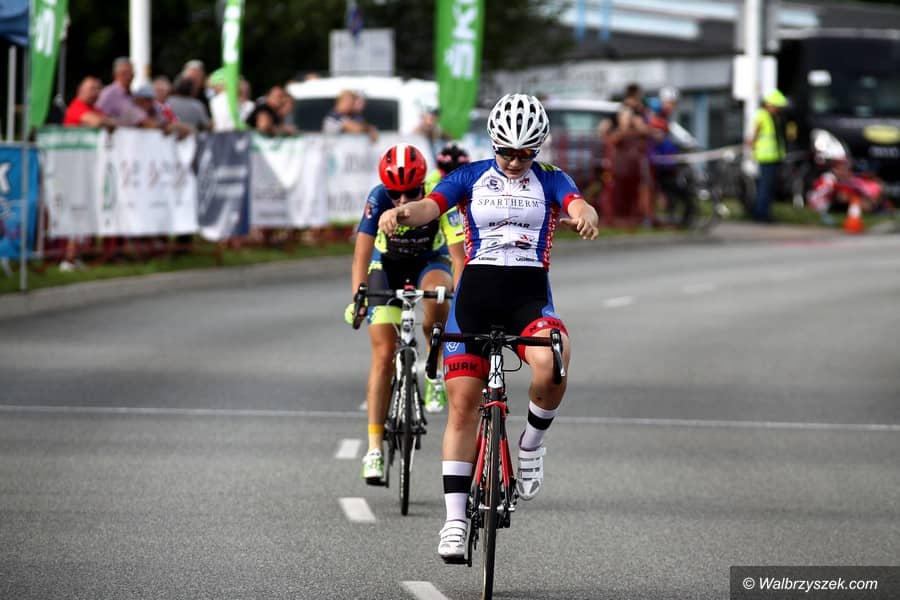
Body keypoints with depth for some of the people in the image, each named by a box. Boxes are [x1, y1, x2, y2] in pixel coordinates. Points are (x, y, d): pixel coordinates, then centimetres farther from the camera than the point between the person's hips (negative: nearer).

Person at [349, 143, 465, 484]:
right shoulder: (378, 200, -29)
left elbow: (458, 255, -36)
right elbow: (362, 254, -34)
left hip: (431, 261, 0)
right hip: (387, 264, 0)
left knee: (437, 297, -37)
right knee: (384, 355, -10)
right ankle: (374, 448, -8)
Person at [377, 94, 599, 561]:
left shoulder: (550, 181, 8)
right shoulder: (471, 177, 8)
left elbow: (578, 206, -11)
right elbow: (430, 206, -8)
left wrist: (585, 216, -38)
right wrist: (401, 213, -33)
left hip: (530, 294, -1)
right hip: (476, 291, 1)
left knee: (550, 368, -32)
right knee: (463, 403, -6)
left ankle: (532, 443, -1)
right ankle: (455, 518, -1)